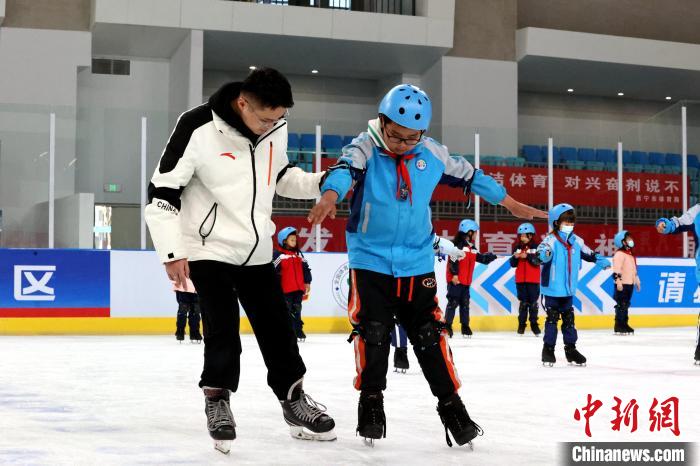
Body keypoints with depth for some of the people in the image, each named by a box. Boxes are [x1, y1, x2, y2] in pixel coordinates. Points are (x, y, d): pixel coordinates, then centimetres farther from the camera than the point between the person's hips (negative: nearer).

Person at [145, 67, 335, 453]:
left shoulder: (275, 128, -4)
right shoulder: (198, 129, -21)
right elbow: (162, 190, -16)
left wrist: (320, 183, -2)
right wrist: (172, 252, -18)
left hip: (257, 251, 5)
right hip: (210, 249, -5)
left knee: (277, 330, 8)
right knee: (223, 330, -12)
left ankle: (294, 401, 24)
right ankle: (217, 402, 9)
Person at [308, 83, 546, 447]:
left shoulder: (432, 153, 1)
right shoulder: (365, 147, -10)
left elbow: (468, 176, 15)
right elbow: (344, 169, -31)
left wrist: (508, 202, 22)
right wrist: (330, 196, -52)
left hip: (417, 263, 2)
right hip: (370, 261, -2)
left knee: (429, 334, 3)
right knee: (372, 332, -6)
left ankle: (450, 403, 14)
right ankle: (371, 400, 11)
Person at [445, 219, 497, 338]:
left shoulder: (471, 247, 16)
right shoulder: (458, 244, -12)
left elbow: (481, 258, 24)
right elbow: (453, 260, -19)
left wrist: (494, 256, 24)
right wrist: (454, 274, -23)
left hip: (466, 281, 9)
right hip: (456, 280, -9)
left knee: (465, 304, 12)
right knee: (453, 303, -8)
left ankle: (465, 326, 19)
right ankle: (447, 326, -5)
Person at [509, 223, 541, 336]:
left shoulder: (536, 247, -3)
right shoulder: (517, 247, 6)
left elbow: (538, 261, -15)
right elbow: (513, 264, 4)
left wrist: (527, 256, -22)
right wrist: (515, 257, -15)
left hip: (533, 280, -2)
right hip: (520, 279, 2)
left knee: (533, 302, 3)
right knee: (523, 302, 6)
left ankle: (534, 324, 12)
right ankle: (521, 324, 10)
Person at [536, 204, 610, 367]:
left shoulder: (576, 241, 5)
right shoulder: (551, 240, -15)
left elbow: (588, 253, 22)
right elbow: (542, 251, -35)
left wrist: (601, 261, 20)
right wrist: (544, 254, -56)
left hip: (568, 289, 6)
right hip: (552, 289, -6)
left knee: (569, 319, 13)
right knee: (552, 318, 0)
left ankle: (570, 349, 22)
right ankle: (548, 350, 10)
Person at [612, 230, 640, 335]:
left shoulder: (630, 254, 19)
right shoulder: (619, 254, -13)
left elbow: (634, 269, 28)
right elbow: (616, 269, -21)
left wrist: (637, 280, 28)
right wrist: (618, 281, -27)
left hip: (630, 283, 10)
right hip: (622, 284, -10)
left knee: (626, 305, 13)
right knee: (621, 305, -9)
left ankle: (624, 324, 19)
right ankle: (618, 327, -8)